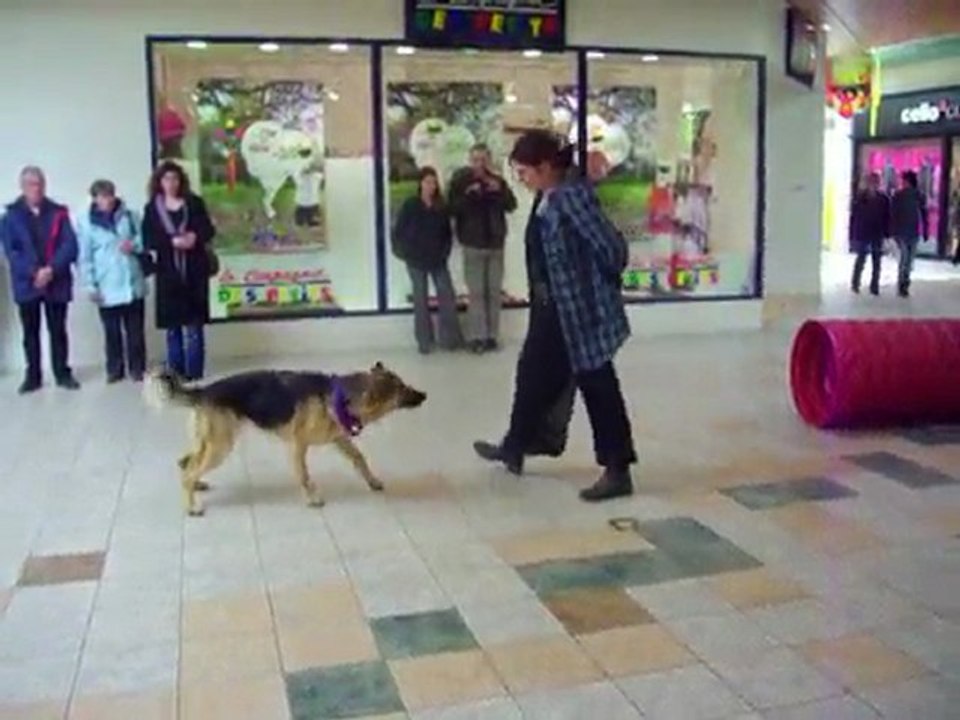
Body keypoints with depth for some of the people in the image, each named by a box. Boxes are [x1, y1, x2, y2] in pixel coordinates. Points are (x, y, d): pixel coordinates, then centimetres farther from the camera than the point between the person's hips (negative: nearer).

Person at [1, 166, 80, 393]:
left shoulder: (58, 213, 4)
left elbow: (70, 245, -4)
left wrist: (52, 269, -17)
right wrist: (33, 272, -17)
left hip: (56, 282, 0)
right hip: (26, 283, 0)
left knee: (58, 330, 6)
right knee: (31, 332, 8)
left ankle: (63, 373, 15)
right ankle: (33, 376, 15)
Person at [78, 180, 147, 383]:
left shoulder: (128, 216, 2)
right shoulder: (87, 223, -4)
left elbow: (144, 239, 11)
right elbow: (85, 258, -4)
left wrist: (135, 245, -11)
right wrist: (90, 286, -8)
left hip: (132, 284, 2)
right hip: (107, 288, -2)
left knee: (135, 330, 8)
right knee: (112, 331, 7)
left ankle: (137, 368, 18)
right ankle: (114, 369, 19)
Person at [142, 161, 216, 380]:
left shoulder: (194, 203, 6)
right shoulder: (152, 208, 5)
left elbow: (209, 230, 3)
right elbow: (148, 240, -3)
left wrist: (195, 237, -17)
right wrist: (172, 241, -17)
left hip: (194, 270, 0)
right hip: (168, 272, 0)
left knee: (194, 325, 0)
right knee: (172, 326, 4)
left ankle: (194, 373, 4)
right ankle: (176, 374, 11)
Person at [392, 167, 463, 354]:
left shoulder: (442, 206, 1)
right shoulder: (409, 206, -7)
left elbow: (447, 232, 8)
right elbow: (398, 233, -4)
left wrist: (445, 252, -2)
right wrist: (406, 253, -7)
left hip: (438, 260, 3)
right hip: (416, 261, -2)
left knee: (448, 297, -2)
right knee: (421, 300, 5)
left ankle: (450, 338, 8)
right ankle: (424, 341, 12)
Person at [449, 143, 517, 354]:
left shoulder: (497, 181, 6)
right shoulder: (460, 180, -2)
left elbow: (511, 205, 0)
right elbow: (453, 209, -10)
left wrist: (500, 190, -16)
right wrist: (468, 195, -25)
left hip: (496, 243, 3)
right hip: (473, 244, -3)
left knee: (495, 291, 6)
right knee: (476, 292, -4)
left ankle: (492, 335, 13)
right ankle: (477, 336, -1)